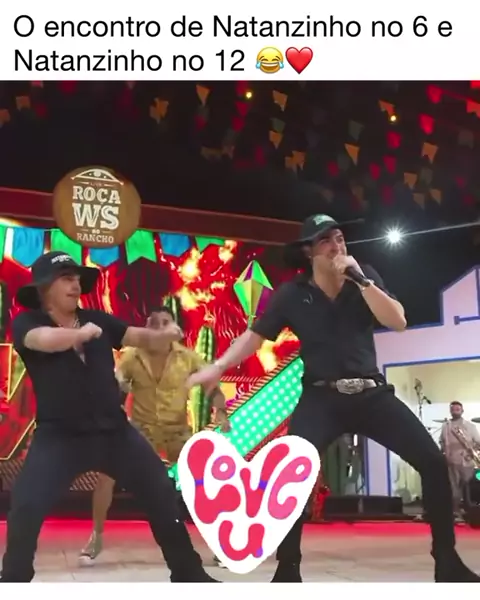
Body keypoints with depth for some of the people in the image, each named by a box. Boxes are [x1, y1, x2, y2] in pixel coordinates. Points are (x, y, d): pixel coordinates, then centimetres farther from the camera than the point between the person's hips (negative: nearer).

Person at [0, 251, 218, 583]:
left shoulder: (98, 320, 8)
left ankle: (189, 573, 26)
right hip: (60, 436, -4)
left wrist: (165, 335, -14)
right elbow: (49, 339, -28)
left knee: (163, 494, 8)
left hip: (115, 430, 4)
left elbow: (141, 338, 6)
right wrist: (85, 332, -15)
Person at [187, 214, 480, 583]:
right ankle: (288, 569, -5)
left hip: (372, 393, 2)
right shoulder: (292, 294, -1)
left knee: (433, 461, -8)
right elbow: (255, 335, 1)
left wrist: (359, 279, -19)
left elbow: (398, 322, -10)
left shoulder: (367, 277, 3)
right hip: (322, 398, -2)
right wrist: (218, 367, -13)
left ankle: (448, 562, 9)